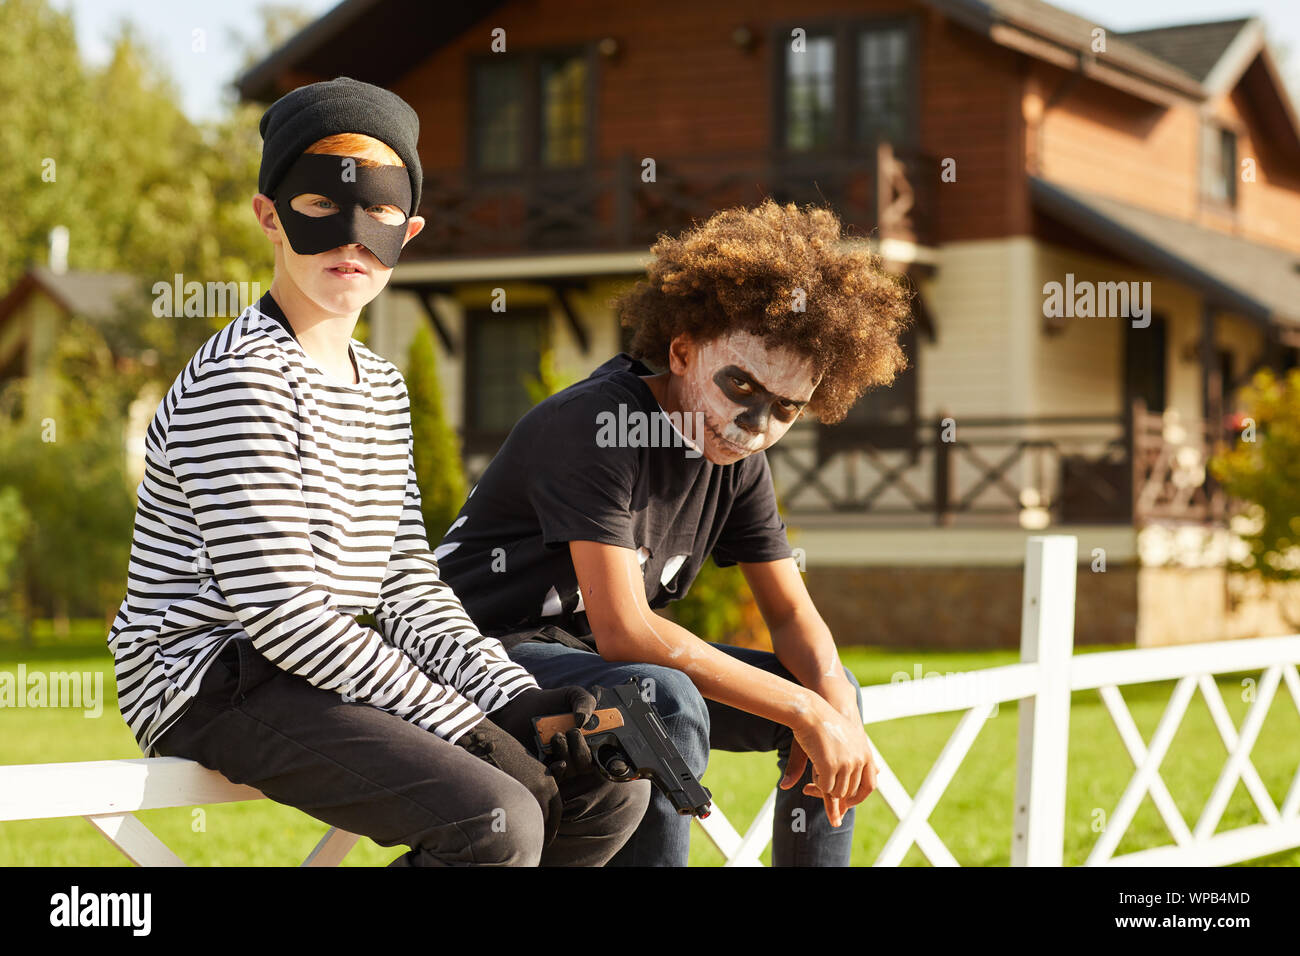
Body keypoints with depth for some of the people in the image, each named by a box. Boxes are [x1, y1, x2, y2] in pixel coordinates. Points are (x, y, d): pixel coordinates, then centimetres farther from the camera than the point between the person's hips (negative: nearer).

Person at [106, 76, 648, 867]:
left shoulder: (382, 388, 15)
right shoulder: (240, 380, -14)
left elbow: (407, 586, 13)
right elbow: (282, 609, -20)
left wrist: (514, 698, -4)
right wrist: (464, 725, -19)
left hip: (325, 674, 9)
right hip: (217, 678, -9)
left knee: (611, 787, 4)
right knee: (497, 822, -27)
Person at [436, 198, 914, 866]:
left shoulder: (737, 458, 1)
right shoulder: (597, 422, -24)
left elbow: (793, 615, 7)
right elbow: (623, 632, -31)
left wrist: (839, 714, -17)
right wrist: (804, 712, -29)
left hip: (593, 659, 9)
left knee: (830, 689, 3)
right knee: (667, 703, -36)